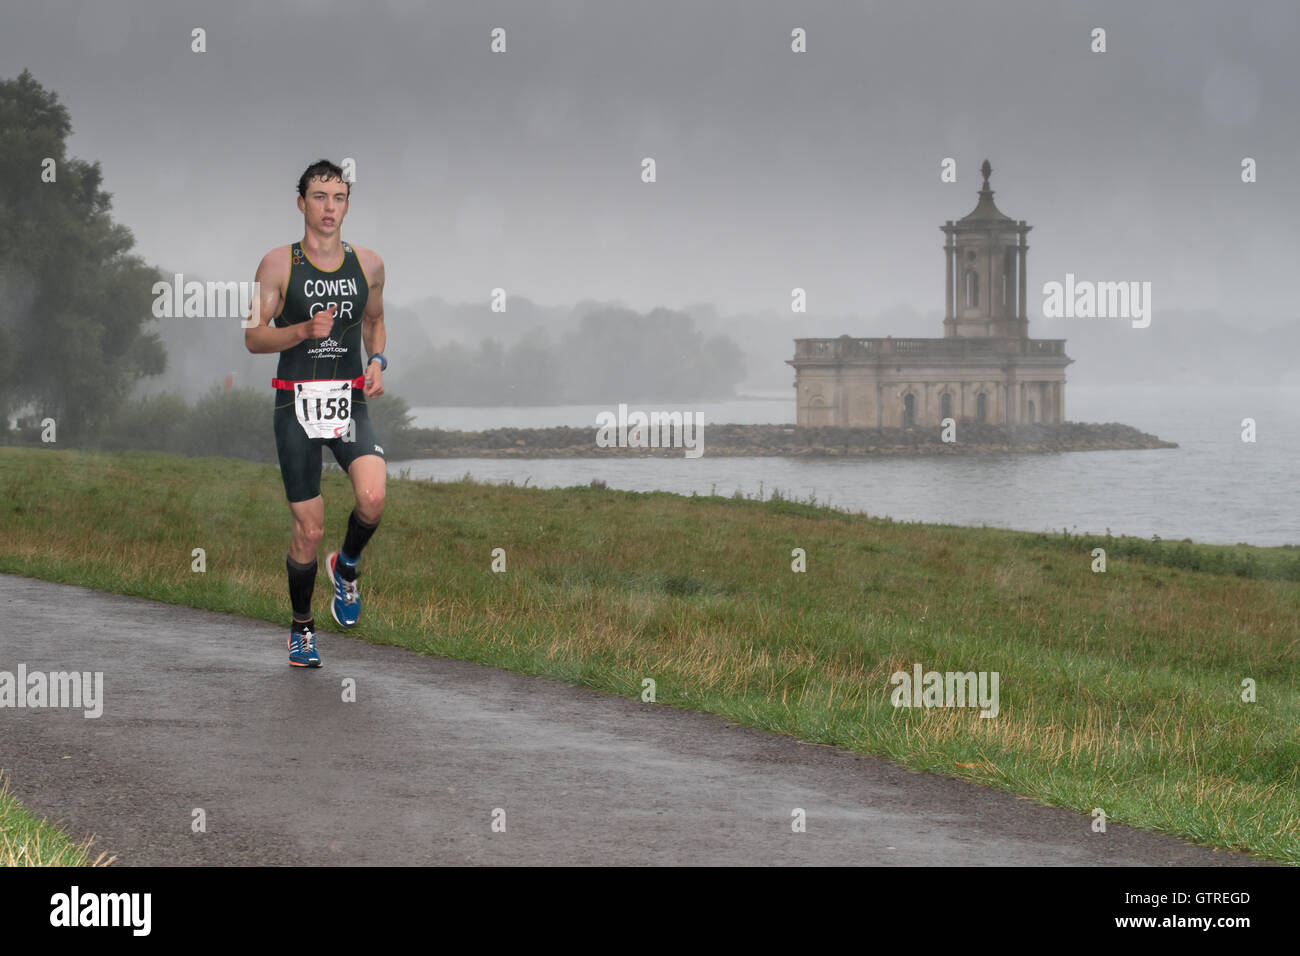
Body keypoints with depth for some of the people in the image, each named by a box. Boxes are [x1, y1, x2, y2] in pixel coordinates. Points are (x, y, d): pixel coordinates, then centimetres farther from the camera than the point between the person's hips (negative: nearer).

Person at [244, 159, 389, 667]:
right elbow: (253, 337, -2)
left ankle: (346, 566, 10)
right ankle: (301, 627, 21)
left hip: (350, 400, 2)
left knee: (373, 499, -23)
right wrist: (304, 330, -19)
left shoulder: (368, 264, 6)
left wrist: (377, 361, 3)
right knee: (308, 530, 0)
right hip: (297, 402, -2)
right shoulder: (279, 264, -3)